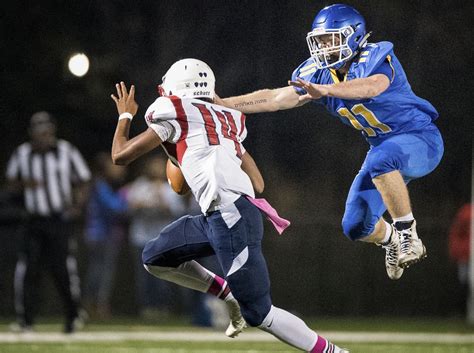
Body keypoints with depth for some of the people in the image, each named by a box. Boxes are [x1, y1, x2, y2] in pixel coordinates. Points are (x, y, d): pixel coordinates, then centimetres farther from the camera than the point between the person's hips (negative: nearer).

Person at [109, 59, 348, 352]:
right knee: (155, 258, 16)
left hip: (231, 216, -8)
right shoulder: (226, 120, 23)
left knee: (259, 314, -4)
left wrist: (125, 116, 27)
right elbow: (258, 184, 24)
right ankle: (232, 296, 17)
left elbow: (121, 155, 8)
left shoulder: (174, 114, 1)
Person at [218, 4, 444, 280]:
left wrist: (324, 90, -57)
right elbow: (276, 98, 3)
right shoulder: (319, 73, -1)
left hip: (421, 137, -8)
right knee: (356, 227, -1)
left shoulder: (376, 58, -22)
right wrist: (223, 105, -3)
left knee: (381, 161, -40)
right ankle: (391, 241, 34)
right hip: (384, 147, 8)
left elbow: (374, 86, -45)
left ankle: (408, 234, -23)